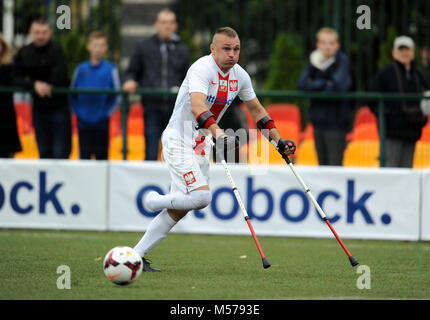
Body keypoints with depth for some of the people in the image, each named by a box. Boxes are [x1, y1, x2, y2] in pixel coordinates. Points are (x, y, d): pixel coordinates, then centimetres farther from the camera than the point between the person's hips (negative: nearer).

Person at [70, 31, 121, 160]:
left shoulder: (110, 69, -4)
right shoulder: (81, 69, 4)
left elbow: (117, 96, 0)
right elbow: (72, 94, 12)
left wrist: (107, 113, -6)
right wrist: (77, 111, 2)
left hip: (101, 122, -2)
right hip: (83, 122, 2)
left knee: (101, 156, 3)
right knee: (84, 156, 6)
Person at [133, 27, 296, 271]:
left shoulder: (240, 75, 5)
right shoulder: (202, 69, -21)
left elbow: (256, 109, 20)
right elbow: (197, 107, -37)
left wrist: (279, 141, 13)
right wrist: (218, 134, -51)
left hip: (202, 145, 8)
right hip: (179, 141, -8)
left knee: (179, 209, 4)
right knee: (202, 196, -23)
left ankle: (137, 255, 9)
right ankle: (155, 201, 2)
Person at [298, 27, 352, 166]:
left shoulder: (342, 61, -8)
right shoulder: (314, 61, 8)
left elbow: (340, 86, -20)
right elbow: (302, 84, -2)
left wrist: (313, 85, -7)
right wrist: (325, 84, -13)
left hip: (335, 123, -6)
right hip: (318, 121, 6)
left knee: (335, 167, -10)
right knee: (323, 165, 9)